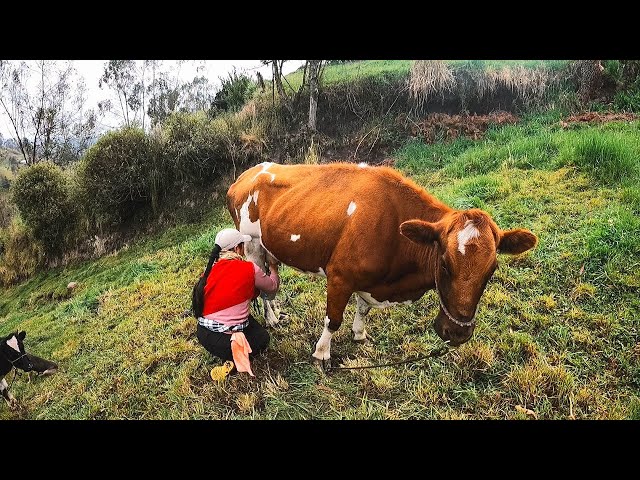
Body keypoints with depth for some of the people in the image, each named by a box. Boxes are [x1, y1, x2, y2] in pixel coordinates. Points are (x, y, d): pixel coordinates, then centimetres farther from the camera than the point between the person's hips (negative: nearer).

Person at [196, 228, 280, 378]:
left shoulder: (211, 269, 5)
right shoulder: (250, 269, -9)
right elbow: (273, 288, 11)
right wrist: (273, 267, 28)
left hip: (203, 334, 6)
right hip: (225, 341, -6)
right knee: (263, 337, 24)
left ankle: (232, 359, 17)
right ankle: (233, 364, 1)